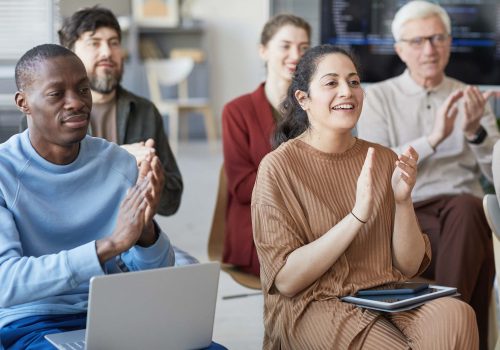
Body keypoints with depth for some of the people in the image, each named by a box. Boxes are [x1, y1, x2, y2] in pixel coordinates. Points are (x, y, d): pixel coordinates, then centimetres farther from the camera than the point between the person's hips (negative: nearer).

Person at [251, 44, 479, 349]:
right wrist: (357, 215, -21)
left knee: (457, 316, -27)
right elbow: (286, 280, -13)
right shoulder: (278, 167, -6)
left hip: (388, 297, 4)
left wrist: (403, 201, -12)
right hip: (314, 307, -4)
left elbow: (409, 266, 6)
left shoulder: (384, 160, 7)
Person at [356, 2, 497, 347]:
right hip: (406, 213, -2)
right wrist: (433, 138, -17)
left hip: (465, 214, 2)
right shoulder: (380, 97, 9)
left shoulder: (470, 98, 16)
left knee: (465, 208, -36)